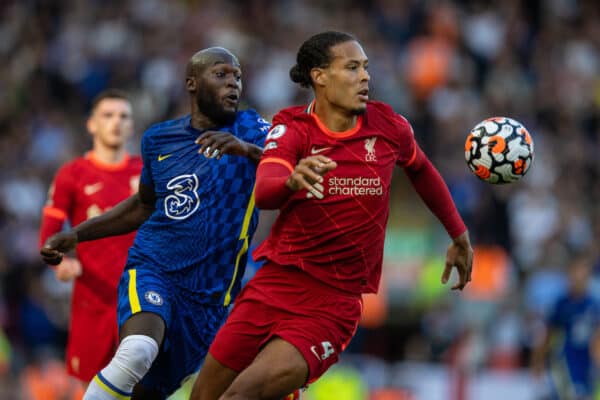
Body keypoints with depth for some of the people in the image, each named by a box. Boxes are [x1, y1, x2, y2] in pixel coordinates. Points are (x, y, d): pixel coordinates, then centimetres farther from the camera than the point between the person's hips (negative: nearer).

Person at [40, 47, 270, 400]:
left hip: (209, 297, 0)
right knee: (137, 351, -32)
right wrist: (76, 235, 18)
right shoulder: (159, 139, 7)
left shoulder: (250, 130, -3)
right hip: (152, 268, 0)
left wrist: (248, 150, -38)